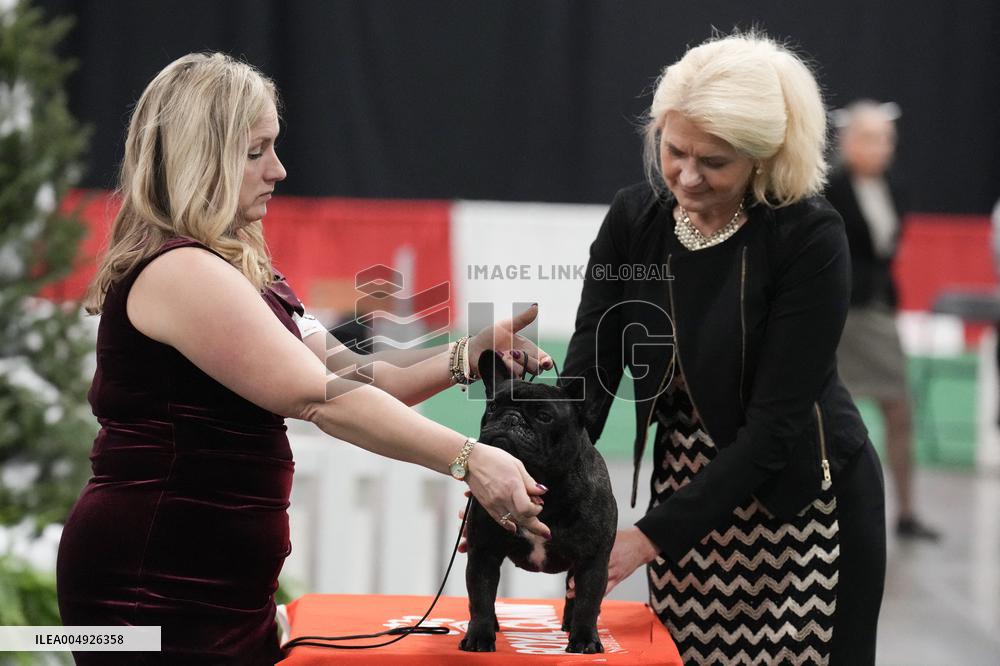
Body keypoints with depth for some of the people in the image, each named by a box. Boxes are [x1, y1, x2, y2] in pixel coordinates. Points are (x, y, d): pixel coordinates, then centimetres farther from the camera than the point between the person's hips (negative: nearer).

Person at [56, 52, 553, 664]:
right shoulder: (179, 272, -17)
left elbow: (346, 372, 12)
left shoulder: (231, 271, 16)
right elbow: (322, 397, -24)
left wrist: (469, 355, -1)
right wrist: (468, 459, -26)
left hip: (221, 587, 10)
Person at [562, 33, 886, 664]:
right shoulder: (633, 220, -6)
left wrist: (650, 537, -27)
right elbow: (588, 378, -10)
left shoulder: (810, 237, -20)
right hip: (688, 492, 4)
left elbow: (773, 423, -22)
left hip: (804, 504, -4)